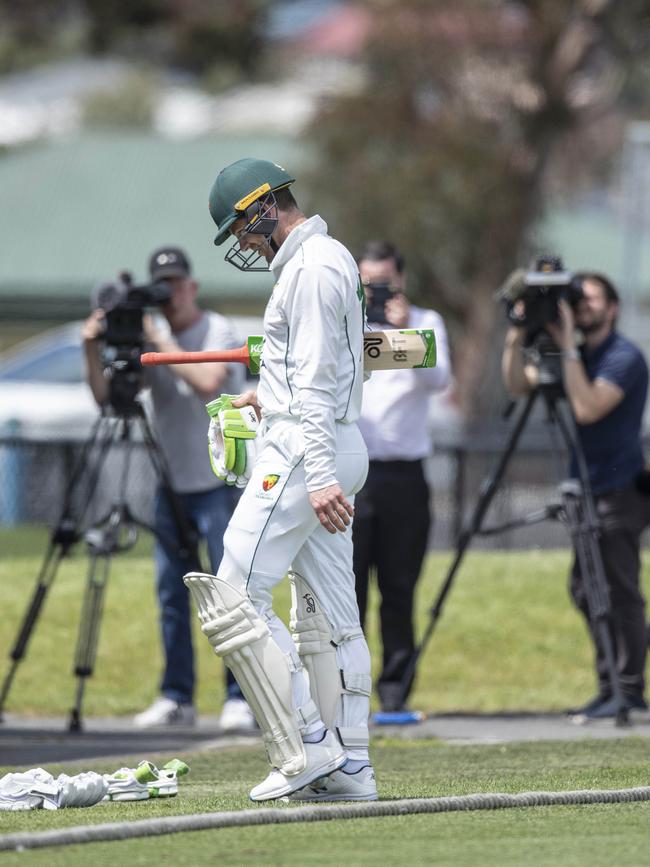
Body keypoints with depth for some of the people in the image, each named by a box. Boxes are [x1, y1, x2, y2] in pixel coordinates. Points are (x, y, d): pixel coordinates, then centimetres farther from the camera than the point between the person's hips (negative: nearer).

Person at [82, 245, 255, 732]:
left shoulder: (218, 331, -7)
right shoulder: (148, 335, 8)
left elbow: (208, 382, -26)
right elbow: (105, 395, 3)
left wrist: (159, 340, -22)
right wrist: (94, 350, -13)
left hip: (217, 483, -6)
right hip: (171, 485, 6)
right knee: (171, 594, 6)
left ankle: (240, 699, -7)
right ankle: (177, 698, 12)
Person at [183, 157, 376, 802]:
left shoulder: (310, 269, -14)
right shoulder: (333, 258, 18)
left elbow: (316, 381, -22)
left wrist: (318, 477, -27)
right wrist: (272, 396, 33)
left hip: (303, 451, -11)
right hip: (335, 451, 11)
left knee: (233, 597, -11)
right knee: (329, 615, 9)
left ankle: (306, 750, -15)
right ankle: (349, 768, 8)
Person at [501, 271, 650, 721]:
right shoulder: (579, 356, 13)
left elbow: (588, 407, -24)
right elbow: (518, 384, 10)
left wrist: (567, 347, -22)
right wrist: (517, 338, -4)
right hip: (592, 493, 9)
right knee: (587, 591, 10)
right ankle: (610, 689, 17)